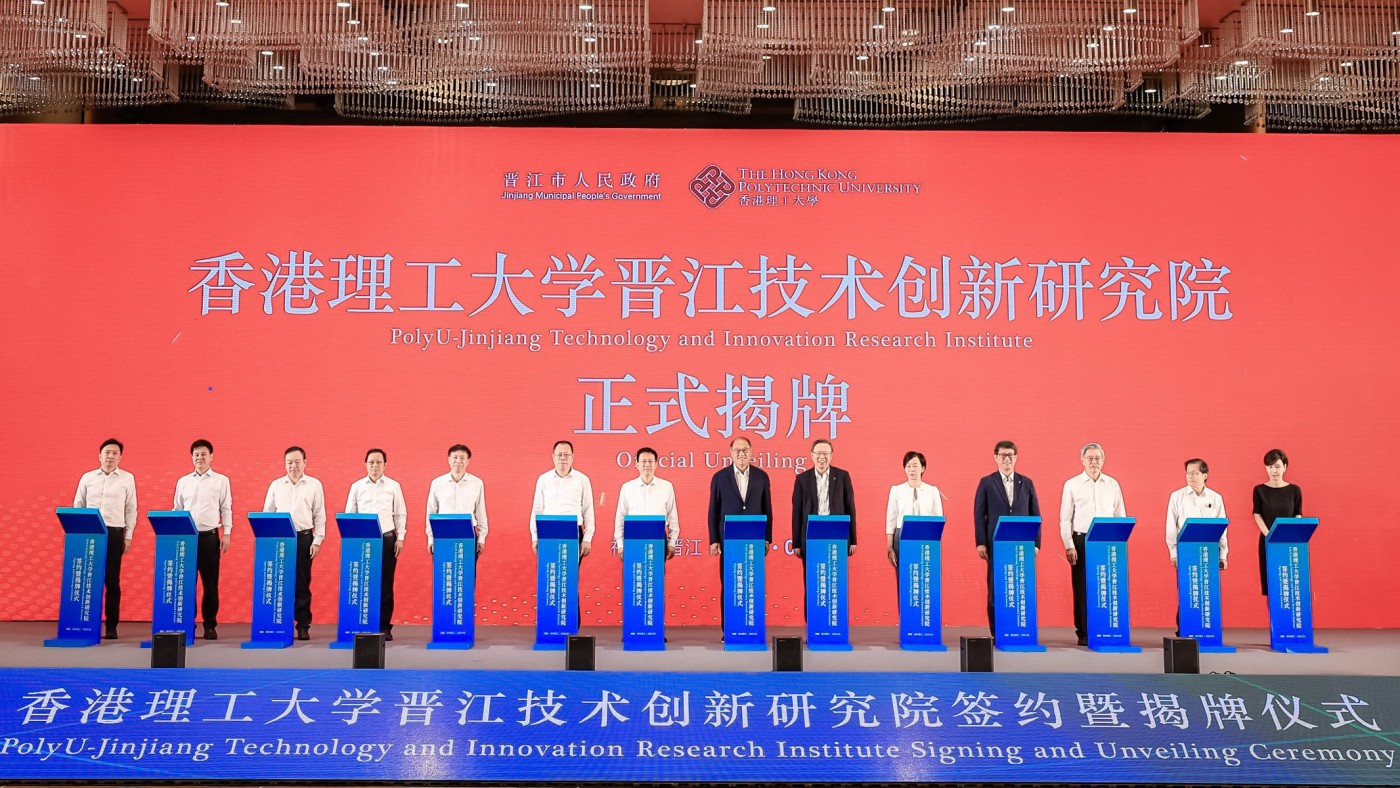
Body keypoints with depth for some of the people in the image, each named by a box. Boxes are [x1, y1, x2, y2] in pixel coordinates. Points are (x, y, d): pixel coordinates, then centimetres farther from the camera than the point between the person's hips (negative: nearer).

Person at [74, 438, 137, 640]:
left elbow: (131, 509, 6)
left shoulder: (127, 478, 7)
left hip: (114, 533, -1)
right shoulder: (87, 478, 9)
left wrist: (128, 536, 1)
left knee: (112, 580, 0)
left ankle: (111, 626, 4)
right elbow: (78, 506, 11)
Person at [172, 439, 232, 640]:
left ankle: (210, 625, 9)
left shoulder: (221, 480, 4)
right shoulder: (183, 481, 10)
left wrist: (226, 534, -3)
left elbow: (226, 510, 4)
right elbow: (176, 509, 13)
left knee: (210, 583, 2)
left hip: (210, 536, -2)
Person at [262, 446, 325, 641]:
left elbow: (320, 515, 5)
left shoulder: (314, 485, 5)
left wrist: (317, 541, -2)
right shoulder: (276, 485, 10)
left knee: (302, 583, 1)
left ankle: (303, 626, 6)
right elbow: (267, 513, 11)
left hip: (303, 538, -1)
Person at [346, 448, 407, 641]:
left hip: (387, 539, 0)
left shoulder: (394, 486, 6)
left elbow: (401, 514, 7)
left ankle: (385, 626, 7)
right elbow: (349, 514, 9)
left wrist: (400, 538, 0)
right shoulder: (356, 487, 7)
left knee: (385, 584, 1)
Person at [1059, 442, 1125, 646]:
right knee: (1082, 589, -1)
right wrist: (1069, 546, -6)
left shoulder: (1112, 484, 9)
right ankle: (1083, 634, 5)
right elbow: (1065, 519, 2)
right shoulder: (1072, 485, 4)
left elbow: (1120, 515, 10)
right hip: (1081, 541, -1)